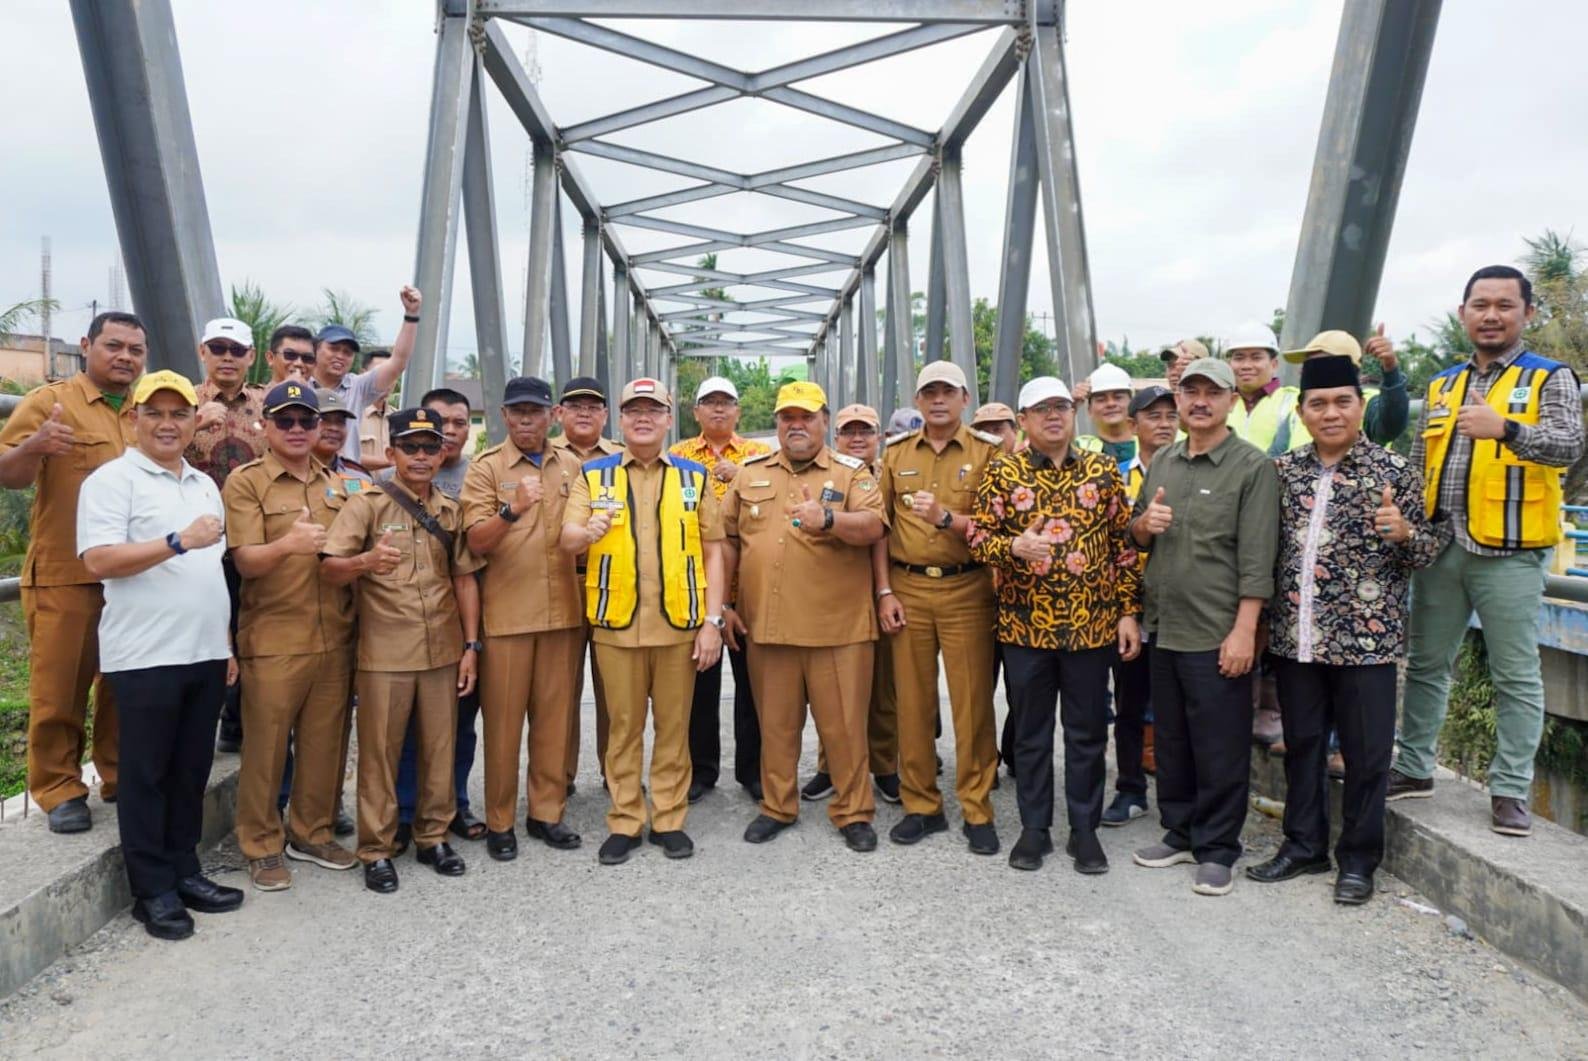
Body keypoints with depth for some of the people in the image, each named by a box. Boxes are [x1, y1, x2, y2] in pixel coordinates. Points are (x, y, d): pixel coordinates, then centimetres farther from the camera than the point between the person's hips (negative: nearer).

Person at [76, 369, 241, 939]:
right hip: (146, 656, -6)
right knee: (147, 775, 4)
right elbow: (98, 560, -17)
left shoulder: (205, 484, 16)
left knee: (191, 771, 13)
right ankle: (153, 890, 13)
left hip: (205, 654, 7)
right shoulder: (112, 480, -5)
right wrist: (178, 541, -26)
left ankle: (184, 871, 24)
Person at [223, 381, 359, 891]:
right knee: (266, 746, 4)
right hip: (272, 639, -4)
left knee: (324, 742, 12)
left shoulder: (338, 485, 12)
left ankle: (313, 833, 27)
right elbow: (246, 561, -14)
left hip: (334, 637, 5)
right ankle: (263, 846, 19)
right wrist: (287, 544, -33)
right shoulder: (244, 482, -4)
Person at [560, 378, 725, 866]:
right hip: (616, 624, 0)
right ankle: (623, 822, 21)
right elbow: (566, 540, -4)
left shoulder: (694, 476, 7)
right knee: (623, 728, 8)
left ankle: (669, 819, 22)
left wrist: (713, 621, -2)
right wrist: (586, 533, -28)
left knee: (673, 728, 8)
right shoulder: (593, 475, 6)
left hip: (679, 624, 0)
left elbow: (712, 552, 6)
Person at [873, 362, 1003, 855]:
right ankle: (921, 806, 20)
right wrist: (885, 592, 1)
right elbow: (881, 526, 8)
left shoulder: (988, 451, 2)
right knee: (912, 700, 7)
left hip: (967, 588, -2)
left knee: (972, 703, 1)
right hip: (907, 587, 2)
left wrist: (946, 518, -20)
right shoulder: (896, 452, 10)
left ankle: (977, 811, 14)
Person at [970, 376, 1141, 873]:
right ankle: (1034, 827, 25)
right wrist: (1014, 546, -21)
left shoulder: (1103, 469, 4)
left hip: (1092, 625, 1)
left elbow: (1124, 544, 6)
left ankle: (1084, 829, 24)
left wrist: (1129, 612, 1)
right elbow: (978, 536, -1)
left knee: (1087, 732, 10)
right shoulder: (1002, 473, 1)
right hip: (1025, 625, 0)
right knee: (1031, 732, 11)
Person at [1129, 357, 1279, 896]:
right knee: (1171, 740, 15)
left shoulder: (1253, 466, -6)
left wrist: (1244, 629, -17)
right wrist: (1145, 523, -5)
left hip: (1218, 633, -6)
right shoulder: (1161, 462, 12)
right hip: (1164, 626, 6)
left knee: (1220, 748, 3)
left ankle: (1216, 849, 16)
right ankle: (1179, 832, 30)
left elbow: (1256, 557, -12)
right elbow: (1136, 535, 19)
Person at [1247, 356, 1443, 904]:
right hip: (1294, 637, 4)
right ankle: (1303, 845, 29)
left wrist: (1404, 533, -21)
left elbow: (1428, 550, -1)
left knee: (1366, 752, 6)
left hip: (1366, 638, -3)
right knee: (1301, 743, 14)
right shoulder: (1283, 470, 6)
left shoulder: (1394, 471, -3)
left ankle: (1358, 858, 22)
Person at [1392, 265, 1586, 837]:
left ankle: (1511, 791, 12)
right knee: (1425, 664, 11)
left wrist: (1506, 428, -32)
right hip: (1440, 548, 5)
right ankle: (1413, 768, 24)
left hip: (1509, 553, -4)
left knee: (1517, 676, 2)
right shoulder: (1441, 386, 15)